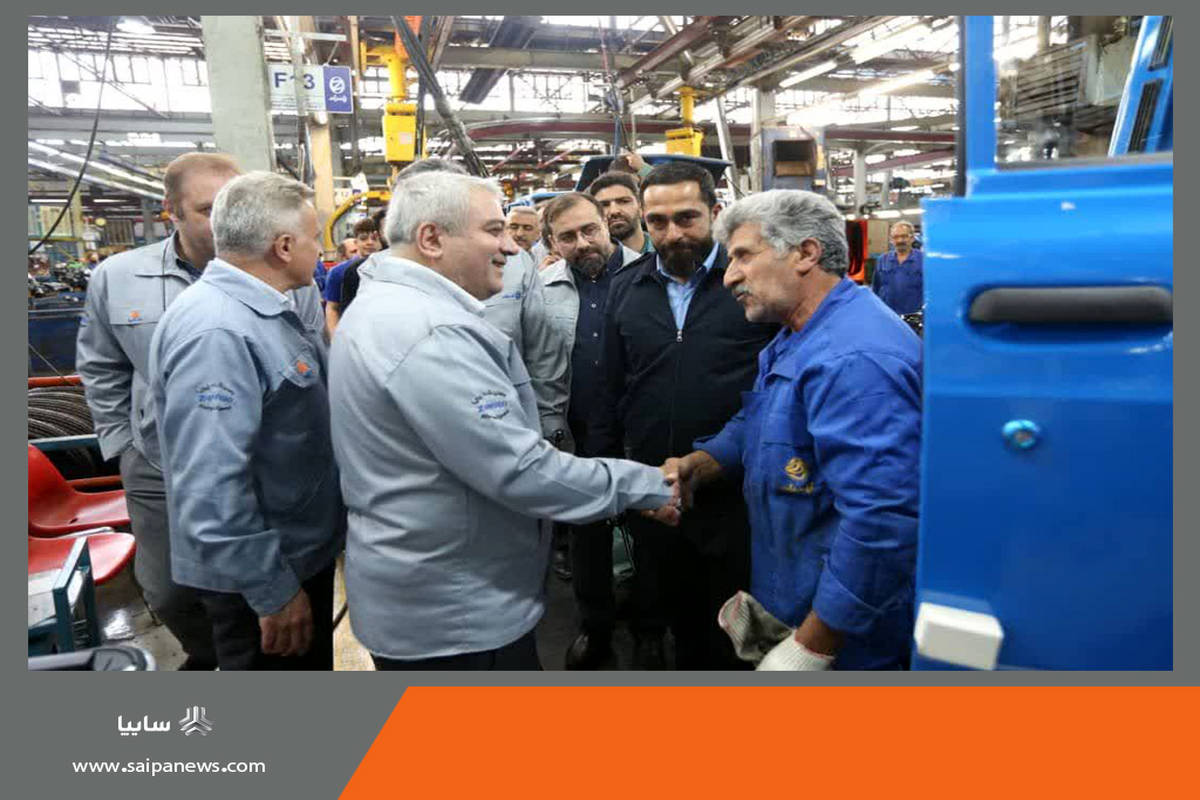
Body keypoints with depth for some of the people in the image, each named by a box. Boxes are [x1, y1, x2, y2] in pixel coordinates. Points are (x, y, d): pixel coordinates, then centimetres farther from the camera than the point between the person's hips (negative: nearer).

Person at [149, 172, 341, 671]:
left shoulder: (268, 308, 4)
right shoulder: (215, 333, -28)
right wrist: (272, 591, -25)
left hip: (302, 549, 9)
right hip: (261, 573, -9)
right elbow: (210, 488, -30)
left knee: (312, 669, 26)